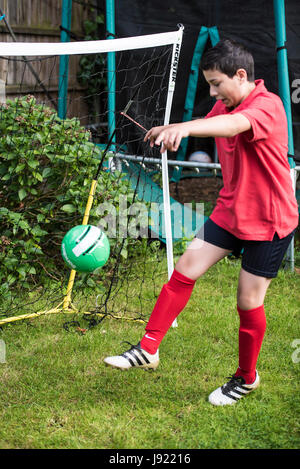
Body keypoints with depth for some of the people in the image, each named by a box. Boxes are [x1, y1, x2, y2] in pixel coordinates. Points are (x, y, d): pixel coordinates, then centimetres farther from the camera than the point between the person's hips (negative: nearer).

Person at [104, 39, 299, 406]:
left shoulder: (268, 105, -23)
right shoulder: (224, 106, 3)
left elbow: (234, 125, -46)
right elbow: (211, 125, 28)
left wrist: (183, 127, -62)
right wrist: (169, 132, 14)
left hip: (269, 222, -7)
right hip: (229, 211, 7)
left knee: (249, 302, 2)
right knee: (184, 271, -2)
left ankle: (246, 378, 23)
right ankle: (148, 349, 7)